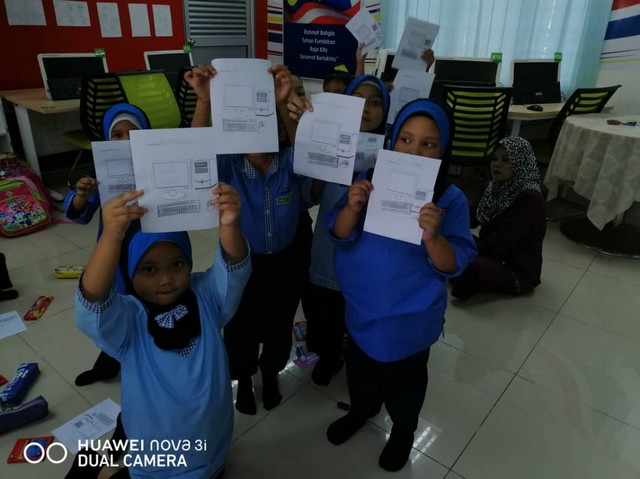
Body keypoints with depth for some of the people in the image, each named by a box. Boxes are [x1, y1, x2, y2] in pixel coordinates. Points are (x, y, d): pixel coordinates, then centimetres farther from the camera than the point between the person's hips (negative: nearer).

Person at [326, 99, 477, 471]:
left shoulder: (451, 200, -18)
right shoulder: (372, 181, -11)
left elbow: (453, 266, -18)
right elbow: (340, 235, -11)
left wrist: (433, 236, -38)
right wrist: (353, 207, -31)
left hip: (410, 316, -3)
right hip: (362, 304, 3)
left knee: (404, 377, 21)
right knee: (359, 365, 26)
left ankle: (403, 429, 51)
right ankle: (362, 409, 57)